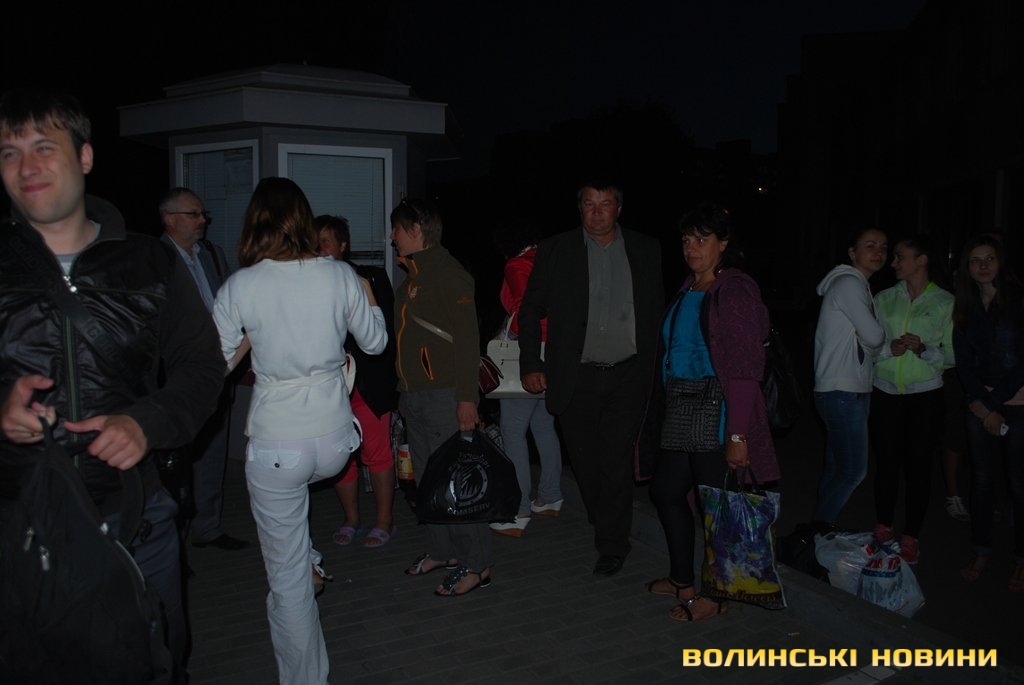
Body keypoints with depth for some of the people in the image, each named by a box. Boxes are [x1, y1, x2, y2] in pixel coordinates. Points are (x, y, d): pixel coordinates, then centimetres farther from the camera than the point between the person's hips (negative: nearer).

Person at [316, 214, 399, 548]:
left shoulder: (371, 278, 0)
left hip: (368, 382, -3)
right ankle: (351, 520, 26)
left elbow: (384, 330, 0)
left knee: (376, 452, 0)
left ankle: (384, 521, 16)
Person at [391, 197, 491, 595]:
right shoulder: (412, 278, 17)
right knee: (427, 480, 15)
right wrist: (404, 391, 18)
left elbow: (467, 339, -17)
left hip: (444, 395, -9)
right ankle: (441, 551, 28)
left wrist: (466, 397, -21)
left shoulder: (448, 274, -11)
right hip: (414, 397, 9)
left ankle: (476, 565, 6)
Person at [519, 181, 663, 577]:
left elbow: (657, 311, 10)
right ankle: (601, 521, 36)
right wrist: (531, 364, -2)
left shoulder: (645, 250, 5)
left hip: (627, 375, 0)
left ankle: (612, 544, 13)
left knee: (616, 460, -3)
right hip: (576, 377, 1)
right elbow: (530, 311, 4)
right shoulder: (555, 250, 1)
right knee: (585, 460, 10)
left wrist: (655, 365, 4)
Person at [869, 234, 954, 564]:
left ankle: (910, 537, 18)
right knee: (886, 463, 7)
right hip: (885, 394, 2)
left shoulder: (946, 303, 0)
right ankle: (883, 531, 24)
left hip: (925, 396, -2)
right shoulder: (884, 299, 6)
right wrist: (889, 349, -15)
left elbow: (953, 355, -1)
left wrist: (924, 349, -19)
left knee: (918, 466, 4)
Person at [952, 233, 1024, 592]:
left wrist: (993, 405, -9)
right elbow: (963, 362, 5)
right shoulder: (965, 309, 7)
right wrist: (982, 407, -4)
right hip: (981, 406, 4)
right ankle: (981, 552, 21)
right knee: (982, 480, 9)